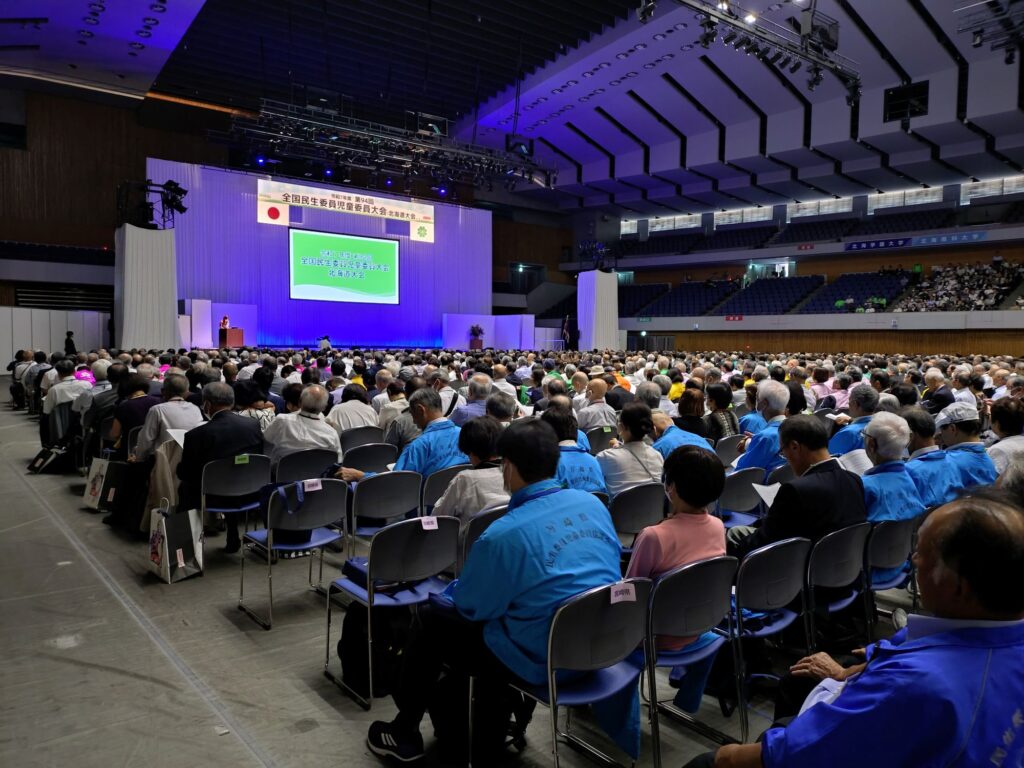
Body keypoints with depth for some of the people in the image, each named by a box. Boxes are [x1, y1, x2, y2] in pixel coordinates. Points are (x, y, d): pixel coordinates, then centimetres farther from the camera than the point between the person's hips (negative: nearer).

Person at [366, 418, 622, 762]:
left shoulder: (504, 534, -25)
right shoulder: (594, 505, -4)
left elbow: (469, 605, -10)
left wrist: (453, 589, 14)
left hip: (542, 661, -7)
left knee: (431, 620, 13)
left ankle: (404, 734, 30)